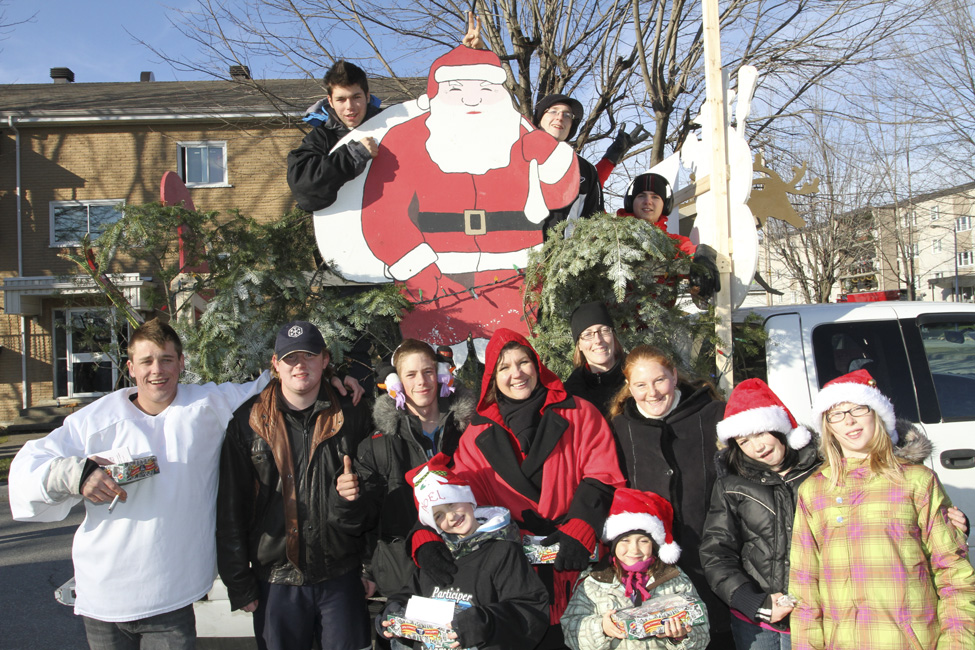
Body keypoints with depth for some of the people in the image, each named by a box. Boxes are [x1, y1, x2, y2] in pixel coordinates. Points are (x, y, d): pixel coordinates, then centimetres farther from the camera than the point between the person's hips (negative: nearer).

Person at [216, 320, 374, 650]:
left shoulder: (351, 418, 1)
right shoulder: (248, 421, -1)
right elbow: (231, 508, 0)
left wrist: (356, 495, -16)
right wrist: (239, 584, -1)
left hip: (341, 577, 1)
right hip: (276, 578, 0)